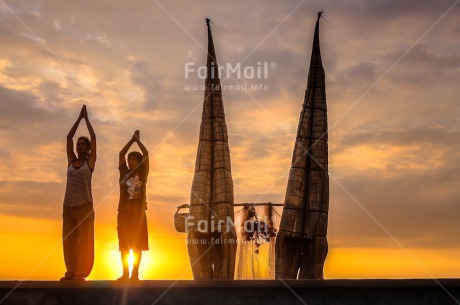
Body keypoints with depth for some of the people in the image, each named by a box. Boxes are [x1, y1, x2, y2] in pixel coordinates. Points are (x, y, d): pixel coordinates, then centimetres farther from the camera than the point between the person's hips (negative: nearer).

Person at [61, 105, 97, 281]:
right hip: (68, 207, 4)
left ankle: (81, 273, -1)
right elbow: (69, 136, 13)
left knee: (84, 242, -4)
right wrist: (79, 118, 15)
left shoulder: (90, 161, 5)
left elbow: (94, 137, 4)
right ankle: (71, 272, 12)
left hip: (85, 207, -4)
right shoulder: (71, 160, 13)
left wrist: (86, 118, 13)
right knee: (68, 242, 4)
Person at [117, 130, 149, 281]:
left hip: (138, 212, -2)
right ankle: (125, 273, 8)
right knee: (124, 244, 3)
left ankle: (135, 274, 3)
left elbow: (146, 153, 1)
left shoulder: (142, 173, 7)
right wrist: (132, 139, 10)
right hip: (124, 211, 2)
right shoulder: (124, 172, 11)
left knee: (138, 244, -1)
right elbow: (121, 153, 8)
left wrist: (138, 139, 10)